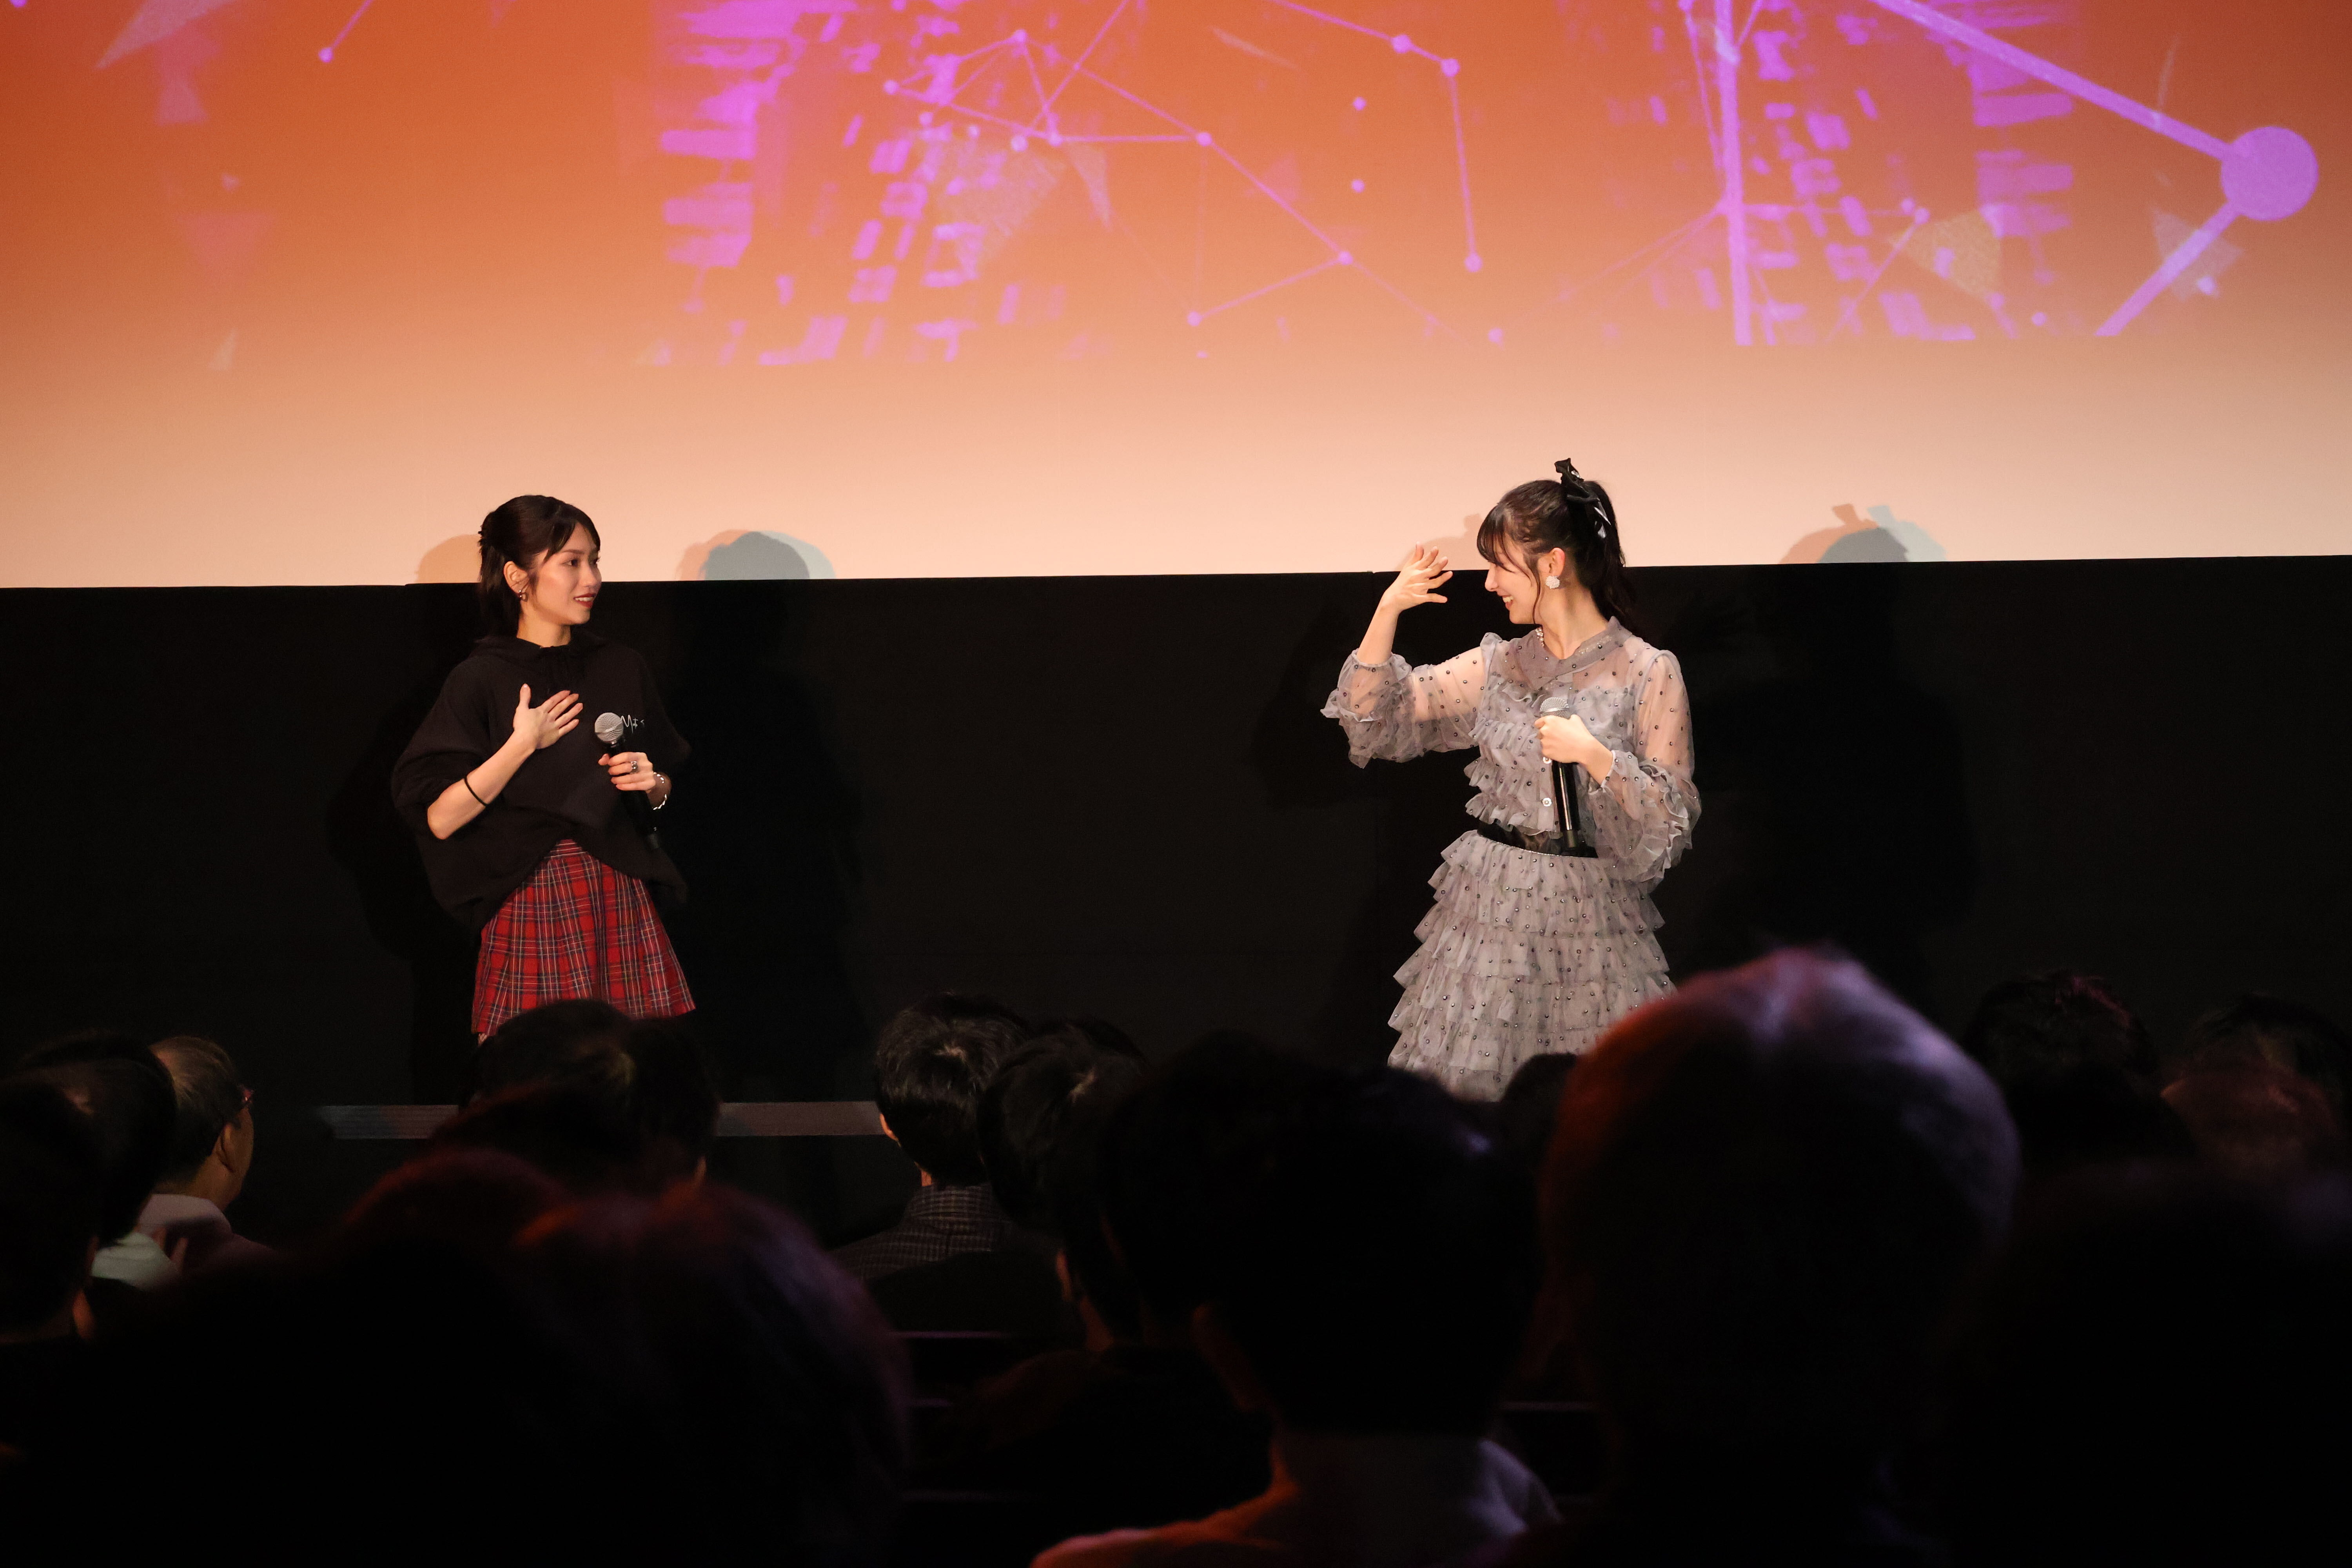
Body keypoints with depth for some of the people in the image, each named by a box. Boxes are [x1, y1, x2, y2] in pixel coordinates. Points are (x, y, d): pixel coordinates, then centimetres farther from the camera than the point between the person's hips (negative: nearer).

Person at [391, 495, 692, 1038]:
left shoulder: (622, 669, 11)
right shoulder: (483, 681, -3)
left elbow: (665, 786, 20)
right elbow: (438, 818, -10)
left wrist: (652, 785, -2)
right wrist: (523, 746, -13)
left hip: (621, 897, 4)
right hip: (533, 906, -4)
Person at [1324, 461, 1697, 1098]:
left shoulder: (1649, 674, -5)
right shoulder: (1496, 666, 8)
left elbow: (1669, 821, -7)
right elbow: (1378, 719, 8)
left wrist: (1594, 756, -20)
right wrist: (1388, 610, -1)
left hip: (1588, 922, -4)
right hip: (1489, 908, 4)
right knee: (1457, 1095, 2)